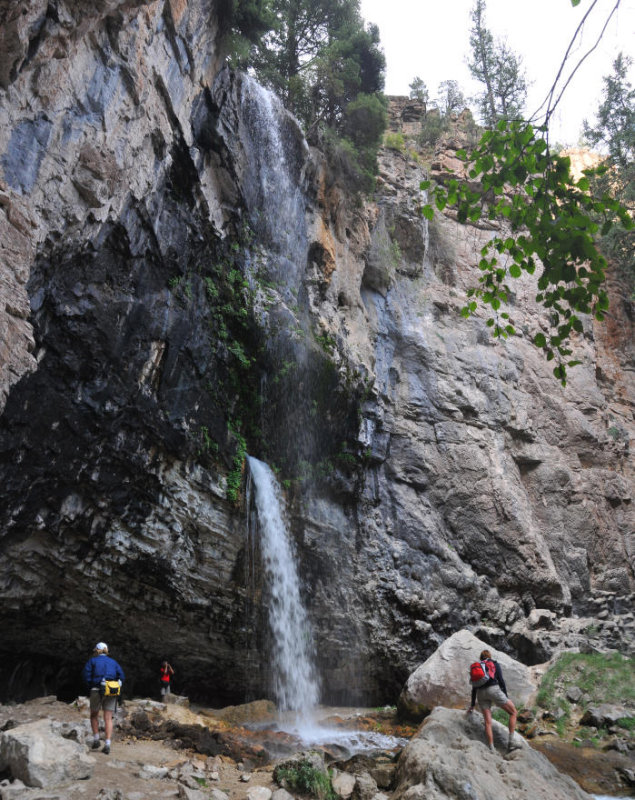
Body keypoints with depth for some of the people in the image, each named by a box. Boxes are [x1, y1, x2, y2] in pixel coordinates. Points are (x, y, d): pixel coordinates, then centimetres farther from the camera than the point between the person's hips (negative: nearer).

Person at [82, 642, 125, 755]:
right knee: (108, 719, 2)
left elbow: (86, 674, -5)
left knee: (94, 715, 19)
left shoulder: (92, 660, 8)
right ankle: (107, 744, -6)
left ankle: (96, 739, 11)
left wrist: (89, 688, 5)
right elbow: (121, 676, 8)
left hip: (97, 690, -2)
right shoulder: (113, 662, 16)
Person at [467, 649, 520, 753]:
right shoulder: (495, 664, 13)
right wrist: (506, 696, 6)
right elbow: (501, 680, 1)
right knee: (513, 712, 10)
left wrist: (473, 705, 27)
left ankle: (491, 750, -4)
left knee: (488, 722, 5)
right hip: (494, 689, -4)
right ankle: (511, 741, 0)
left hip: (481, 693, 4)